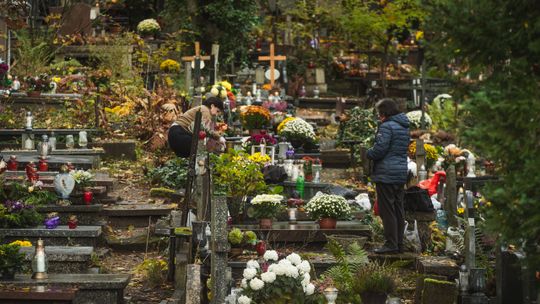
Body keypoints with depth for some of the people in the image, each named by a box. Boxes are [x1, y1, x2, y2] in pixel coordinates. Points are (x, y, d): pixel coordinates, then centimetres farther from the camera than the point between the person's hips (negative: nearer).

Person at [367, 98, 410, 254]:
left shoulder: (387, 126, -13)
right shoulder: (404, 127, 15)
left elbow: (379, 149, -19)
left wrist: (367, 154, 1)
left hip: (386, 174, -9)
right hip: (401, 173, 9)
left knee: (387, 210, -4)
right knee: (398, 210, 12)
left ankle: (391, 244, -3)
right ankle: (399, 244, 17)